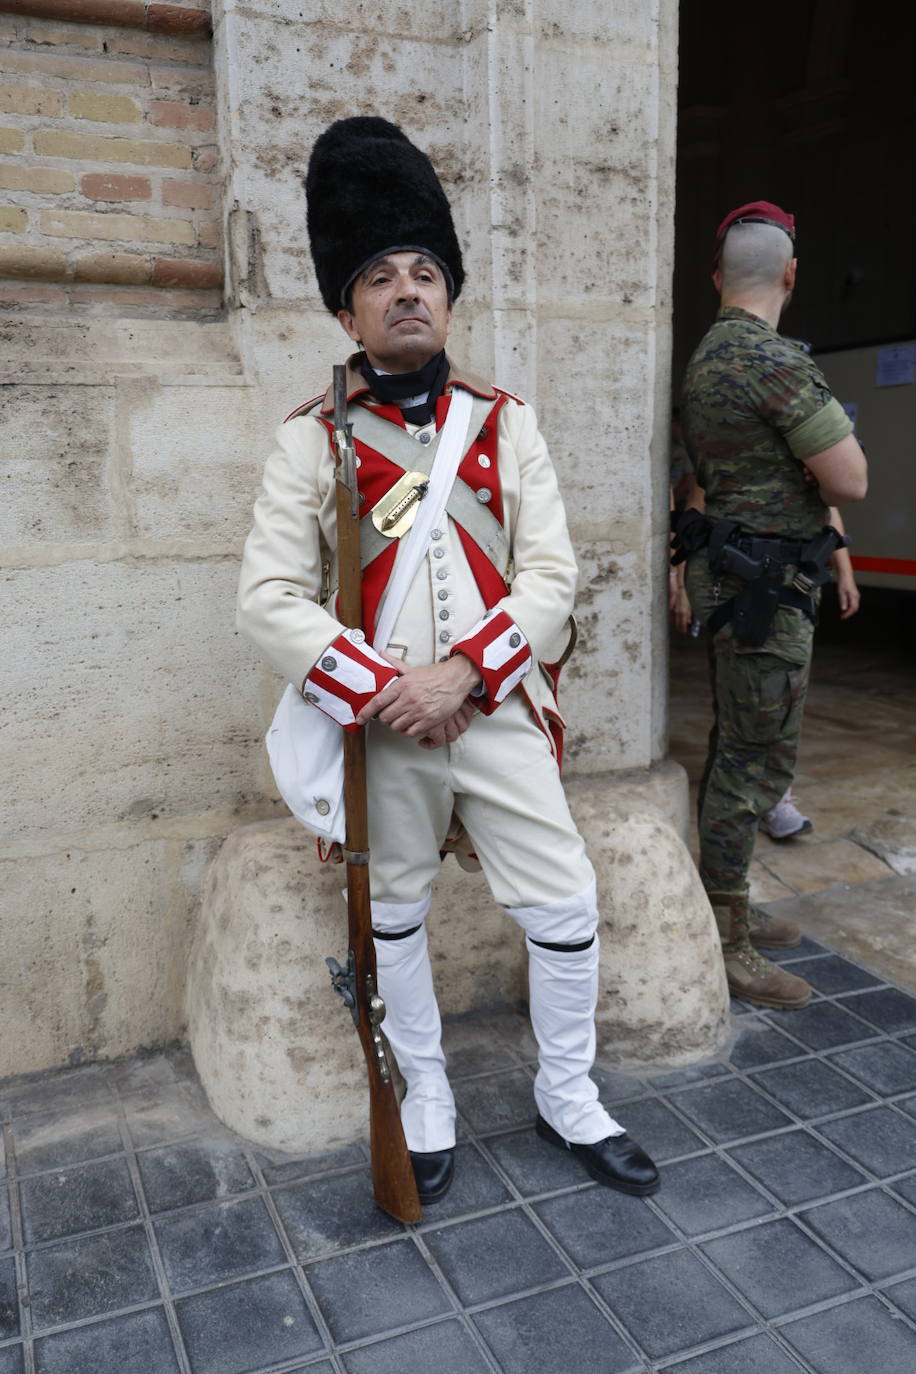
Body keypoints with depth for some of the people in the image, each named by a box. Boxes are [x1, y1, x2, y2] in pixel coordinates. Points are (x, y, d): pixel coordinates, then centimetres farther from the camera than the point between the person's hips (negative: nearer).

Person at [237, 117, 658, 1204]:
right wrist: (381, 692, -17)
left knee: (565, 908, 4)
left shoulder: (505, 423, 3)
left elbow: (549, 575, -3)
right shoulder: (312, 441, -2)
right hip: (378, 724, -1)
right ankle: (426, 1100, 35)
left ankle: (567, 1097, 29)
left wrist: (461, 674, -17)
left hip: (499, 710, 2)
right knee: (396, 916, 13)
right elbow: (269, 601, -9)